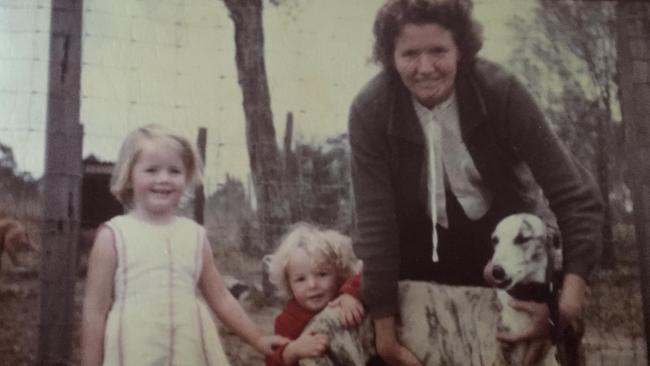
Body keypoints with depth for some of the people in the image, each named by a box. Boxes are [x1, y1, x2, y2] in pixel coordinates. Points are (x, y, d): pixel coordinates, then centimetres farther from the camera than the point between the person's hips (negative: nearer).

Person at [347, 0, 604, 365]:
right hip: (422, 246, 1)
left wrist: (569, 299, -39)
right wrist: (385, 332, -26)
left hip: (505, 234, 0)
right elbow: (375, 221, -22)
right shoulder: (370, 111, -22)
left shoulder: (500, 91, -25)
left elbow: (576, 194, -26)